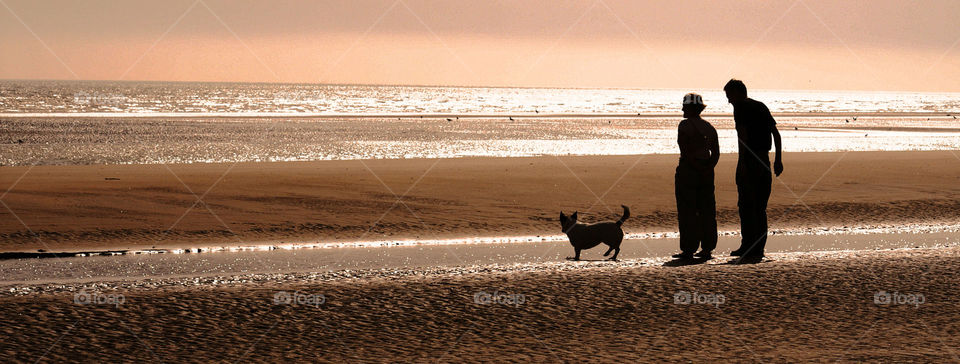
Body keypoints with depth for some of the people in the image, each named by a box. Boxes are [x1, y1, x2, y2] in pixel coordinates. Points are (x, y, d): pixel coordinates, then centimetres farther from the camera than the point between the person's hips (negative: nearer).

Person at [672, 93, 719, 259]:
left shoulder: (684, 125, -9)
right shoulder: (709, 127, 13)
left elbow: (685, 152, -16)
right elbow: (716, 152, 8)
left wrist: (700, 169, -13)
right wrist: (708, 168, -3)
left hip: (688, 171, -7)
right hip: (706, 174, 7)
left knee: (687, 212, -3)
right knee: (706, 210, 9)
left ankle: (688, 250, -5)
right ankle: (707, 248, 10)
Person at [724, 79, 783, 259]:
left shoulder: (741, 108, -5)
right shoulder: (761, 106, 18)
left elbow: (742, 134, -17)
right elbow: (775, 132, 15)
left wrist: (741, 161, -21)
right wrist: (778, 159, 15)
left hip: (749, 160, -7)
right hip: (764, 160, 7)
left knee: (746, 205, -3)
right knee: (760, 207, 10)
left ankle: (748, 246, -5)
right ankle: (759, 248, 9)